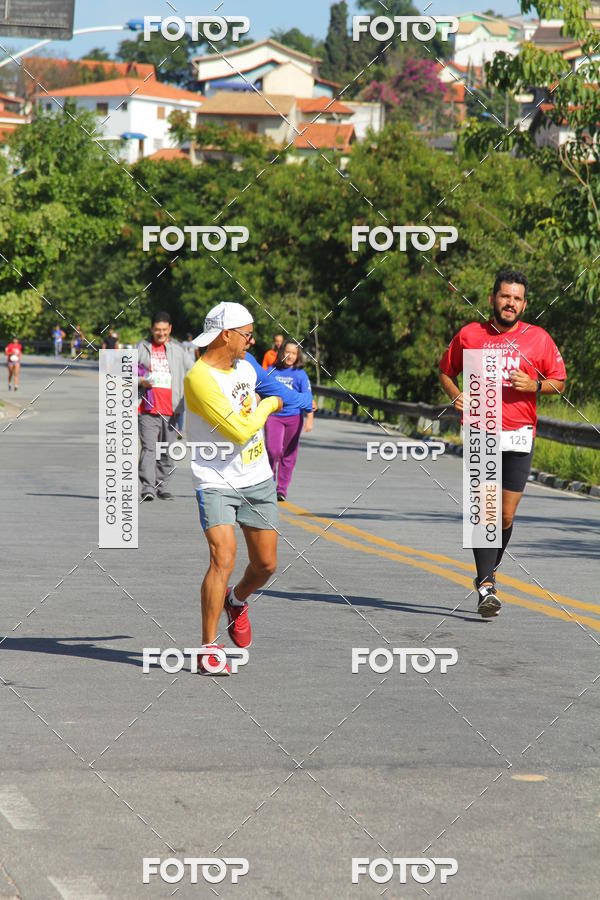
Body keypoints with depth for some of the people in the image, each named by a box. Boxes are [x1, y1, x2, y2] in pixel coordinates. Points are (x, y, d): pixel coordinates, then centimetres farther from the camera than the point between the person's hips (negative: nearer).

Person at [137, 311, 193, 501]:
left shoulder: (177, 350, 12)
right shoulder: (142, 348, 9)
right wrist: (141, 381, -10)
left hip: (171, 410, 2)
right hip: (148, 409, -2)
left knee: (167, 450, 6)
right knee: (148, 448, -12)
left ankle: (163, 487, 17)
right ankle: (148, 488, -19)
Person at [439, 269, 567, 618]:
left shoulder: (539, 338, 4)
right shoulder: (469, 335, 5)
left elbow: (560, 383, 11)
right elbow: (446, 371, 18)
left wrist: (534, 385, -9)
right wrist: (456, 396, -2)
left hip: (519, 435, 1)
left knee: (506, 515, 5)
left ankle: (488, 572, 28)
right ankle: (486, 587, -11)